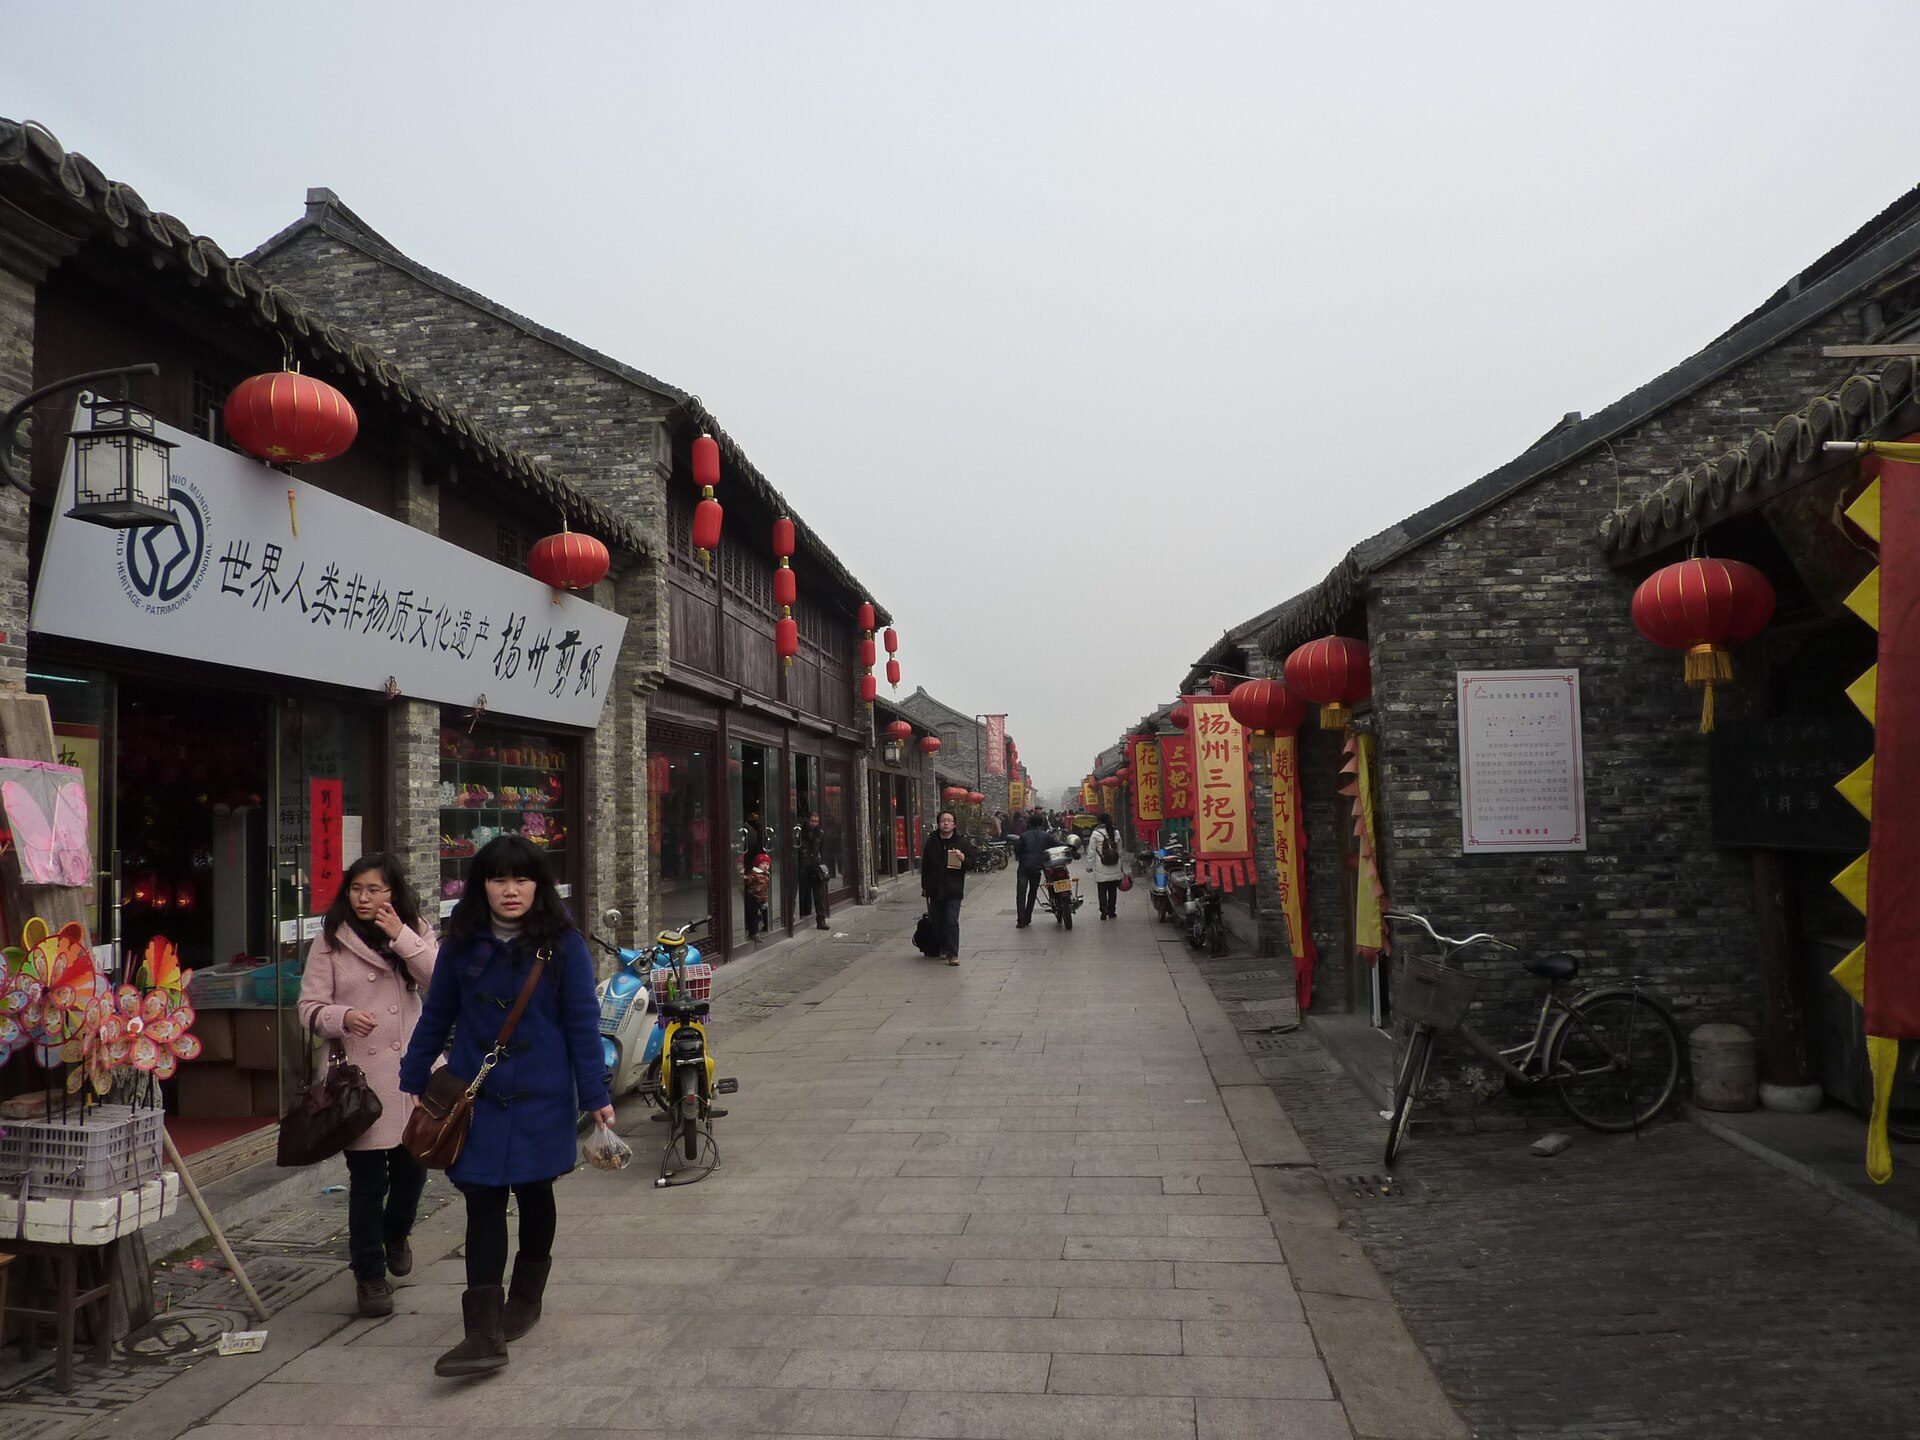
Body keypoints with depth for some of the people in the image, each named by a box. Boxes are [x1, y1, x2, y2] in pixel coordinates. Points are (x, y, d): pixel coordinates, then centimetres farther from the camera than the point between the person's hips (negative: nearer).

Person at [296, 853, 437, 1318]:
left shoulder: (415, 932, 7)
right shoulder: (330, 940, 1)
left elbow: (441, 980, -8)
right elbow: (310, 1008, 0)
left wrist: (401, 936, -17)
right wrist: (342, 1017, -21)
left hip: (413, 1070, 3)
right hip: (360, 1075, -2)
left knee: (413, 1167, 12)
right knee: (367, 1180, -1)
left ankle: (396, 1233, 43)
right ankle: (370, 1274, 15)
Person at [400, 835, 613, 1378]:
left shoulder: (563, 944, -8)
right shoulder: (463, 943, -1)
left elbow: (582, 1022, -6)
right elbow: (436, 1015, 9)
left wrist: (595, 1096, -8)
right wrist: (412, 1080, 12)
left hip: (541, 1097, -1)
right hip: (477, 1096, 1)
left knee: (534, 1193, 15)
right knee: (482, 1203, -4)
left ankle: (526, 1297, 38)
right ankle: (484, 1332, -3)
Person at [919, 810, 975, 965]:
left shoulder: (961, 841, 1)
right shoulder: (931, 842, 8)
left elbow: (972, 861, 3)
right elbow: (925, 864, 16)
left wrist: (963, 859, -19)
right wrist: (924, 885, 15)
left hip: (953, 890, -3)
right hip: (935, 889, 3)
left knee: (952, 922, -11)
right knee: (938, 922, 10)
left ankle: (952, 954, -9)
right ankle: (943, 949, 27)